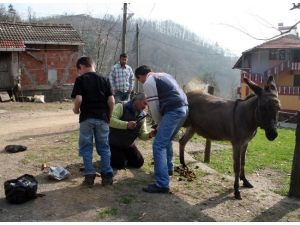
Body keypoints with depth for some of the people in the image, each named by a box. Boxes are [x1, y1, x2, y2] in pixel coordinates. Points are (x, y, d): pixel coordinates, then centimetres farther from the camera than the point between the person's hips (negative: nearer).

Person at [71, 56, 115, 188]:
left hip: (87, 118, -3)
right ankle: (107, 175, 12)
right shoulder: (104, 80, 5)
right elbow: (111, 101, -1)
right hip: (102, 118, 3)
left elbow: (78, 99, -16)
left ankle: (89, 176, 8)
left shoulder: (80, 79, -4)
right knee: (104, 147, 11)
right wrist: (109, 115, 11)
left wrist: (76, 110, 4)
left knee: (86, 147, 8)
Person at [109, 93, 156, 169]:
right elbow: (110, 120, -33)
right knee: (120, 165, -16)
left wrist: (149, 135, -22)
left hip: (128, 145, 7)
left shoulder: (142, 115, 1)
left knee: (139, 163, 2)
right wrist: (126, 124, -43)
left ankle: (123, 157, 28)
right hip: (114, 143, -7)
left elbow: (142, 133, 1)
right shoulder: (121, 107, -20)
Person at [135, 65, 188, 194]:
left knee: (159, 145, -9)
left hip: (173, 111, -9)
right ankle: (168, 169, 43)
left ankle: (162, 184, -12)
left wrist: (159, 123, 12)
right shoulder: (163, 75, 26)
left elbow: (154, 107, -3)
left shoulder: (148, 83, -1)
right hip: (183, 108, 10)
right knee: (166, 140, 27)